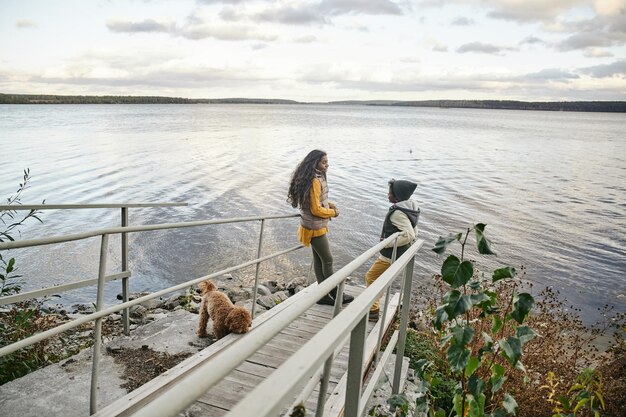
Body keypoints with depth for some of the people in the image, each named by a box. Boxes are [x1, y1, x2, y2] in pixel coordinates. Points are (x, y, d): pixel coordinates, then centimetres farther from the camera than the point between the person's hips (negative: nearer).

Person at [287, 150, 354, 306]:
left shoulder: (318, 178, 7)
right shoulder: (315, 181, -23)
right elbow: (316, 209, -23)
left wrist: (330, 205, 3)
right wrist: (333, 212, -8)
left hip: (315, 226, 9)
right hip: (315, 228, -9)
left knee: (319, 260, 14)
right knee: (328, 260, 3)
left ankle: (324, 295, 23)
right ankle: (335, 294, 17)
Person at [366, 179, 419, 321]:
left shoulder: (398, 212, -24)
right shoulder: (409, 209, 6)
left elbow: (409, 235, -31)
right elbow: (414, 232, 15)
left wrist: (388, 243, -23)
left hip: (390, 255, -10)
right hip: (400, 254, 10)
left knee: (371, 277, 2)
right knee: (378, 279, 21)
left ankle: (372, 311, 6)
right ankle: (374, 306, 30)